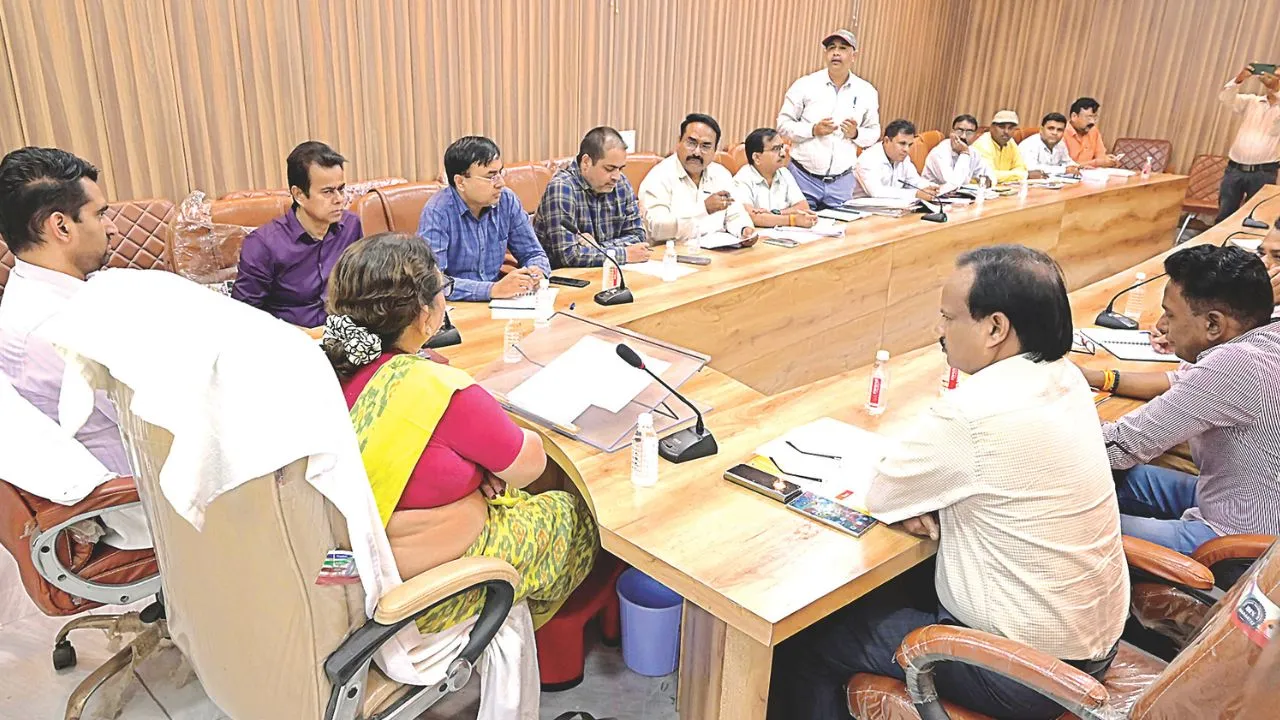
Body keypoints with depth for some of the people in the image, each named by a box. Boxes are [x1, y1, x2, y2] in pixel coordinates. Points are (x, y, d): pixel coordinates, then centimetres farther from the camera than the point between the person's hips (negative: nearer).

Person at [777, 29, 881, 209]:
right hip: (803, 175, -2)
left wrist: (856, 134, -10)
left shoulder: (867, 92, 5)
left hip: (841, 181, 2)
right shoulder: (805, 85, -3)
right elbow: (783, 123, -1)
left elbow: (874, 132, 12)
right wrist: (813, 130, -16)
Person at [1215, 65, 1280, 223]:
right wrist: (1239, 78, -22)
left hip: (1263, 174, -2)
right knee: (1224, 216, 6)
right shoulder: (1251, 101, 9)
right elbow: (1225, 98, -6)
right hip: (1235, 169, 2)